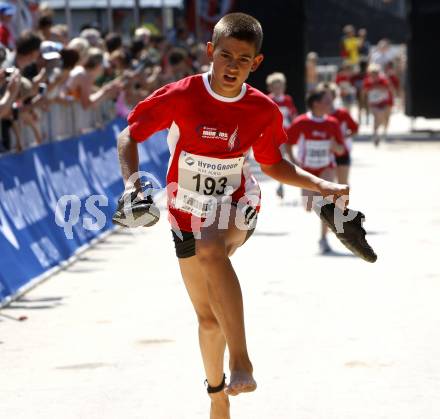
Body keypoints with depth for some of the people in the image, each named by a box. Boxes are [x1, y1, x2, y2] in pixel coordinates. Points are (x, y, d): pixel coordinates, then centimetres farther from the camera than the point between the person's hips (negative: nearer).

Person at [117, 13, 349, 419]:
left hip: (236, 205, -1)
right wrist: (131, 179, -23)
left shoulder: (264, 111, -8)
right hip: (188, 212, 1)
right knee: (209, 318, 8)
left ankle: (241, 362, -39)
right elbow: (129, 135, -5)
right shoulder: (180, 96, -16)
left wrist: (319, 184, -3)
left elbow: (272, 163, 10)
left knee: (210, 249, -38)